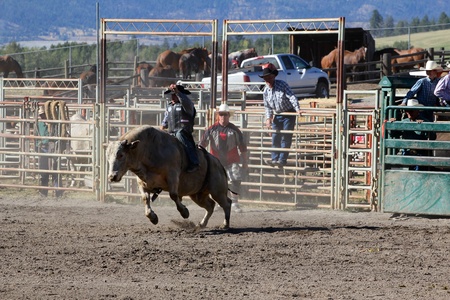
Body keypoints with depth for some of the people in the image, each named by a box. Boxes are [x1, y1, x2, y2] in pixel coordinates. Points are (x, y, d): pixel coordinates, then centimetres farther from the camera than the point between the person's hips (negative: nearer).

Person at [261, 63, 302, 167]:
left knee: (286, 138, -6)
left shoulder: (282, 85, -16)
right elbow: (267, 106, 9)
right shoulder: (266, 91, -1)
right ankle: (275, 158, 10)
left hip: (289, 114, -5)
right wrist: (268, 118, -5)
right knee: (275, 138, 3)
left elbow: (292, 97, -22)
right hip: (277, 116, 5)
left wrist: (297, 109, -34)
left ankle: (282, 160, -6)